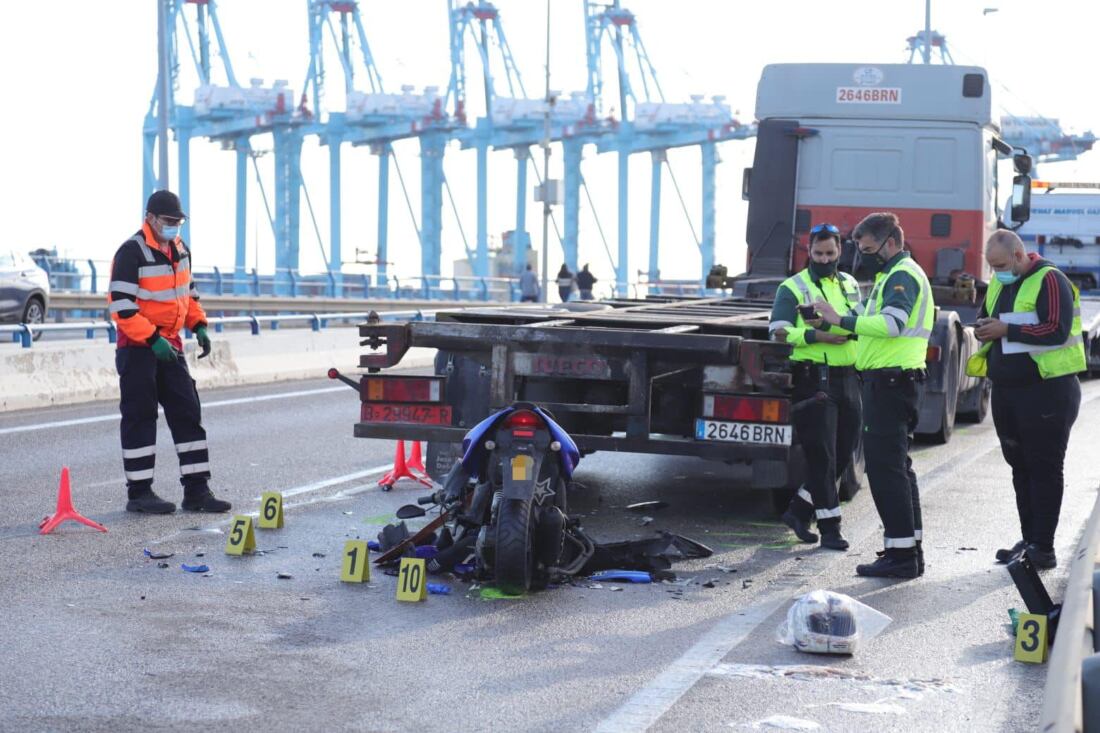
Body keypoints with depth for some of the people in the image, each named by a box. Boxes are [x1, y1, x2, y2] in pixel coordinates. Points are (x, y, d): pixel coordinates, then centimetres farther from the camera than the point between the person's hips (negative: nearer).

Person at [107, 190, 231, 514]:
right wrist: (153, 339, -25)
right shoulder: (132, 253, -15)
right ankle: (139, 493, 6)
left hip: (169, 344, 8)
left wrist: (199, 326, 8)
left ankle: (196, 490, 8)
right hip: (137, 347, -8)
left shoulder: (180, 249, 10)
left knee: (188, 413, 5)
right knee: (140, 417, -3)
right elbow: (121, 305, -20)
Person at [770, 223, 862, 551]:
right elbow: (778, 331, -10)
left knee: (843, 453, 9)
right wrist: (818, 335, -22)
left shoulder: (850, 284, 16)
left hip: (846, 377, 6)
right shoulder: (793, 287, -1)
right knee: (822, 455, -6)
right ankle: (830, 528, -2)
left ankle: (798, 510, 23)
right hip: (814, 379, -6)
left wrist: (850, 327, -6)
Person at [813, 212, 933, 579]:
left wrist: (841, 319, -24)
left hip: (889, 381, -11)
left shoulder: (902, 276, -12)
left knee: (885, 467, -10)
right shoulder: (897, 274, 22)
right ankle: (911, 550, 21)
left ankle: (901, 553, -8)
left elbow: (891, 323, -27)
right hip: (894, 381, 11)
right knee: (896, 466, 15)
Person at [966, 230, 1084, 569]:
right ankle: (1029, 540, 20)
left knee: (1044, 469, -4)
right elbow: (984, 319, 24)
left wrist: (1007, 330, -21)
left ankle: (1043, 547, -1)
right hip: (1007, 390, 8)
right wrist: (984, 328, -1)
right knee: (1020, 467, 12)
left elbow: (1058, 330, -22)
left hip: (1047, 391, -8)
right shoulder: (998, 283, 12)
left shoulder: (1049, 280, -13)